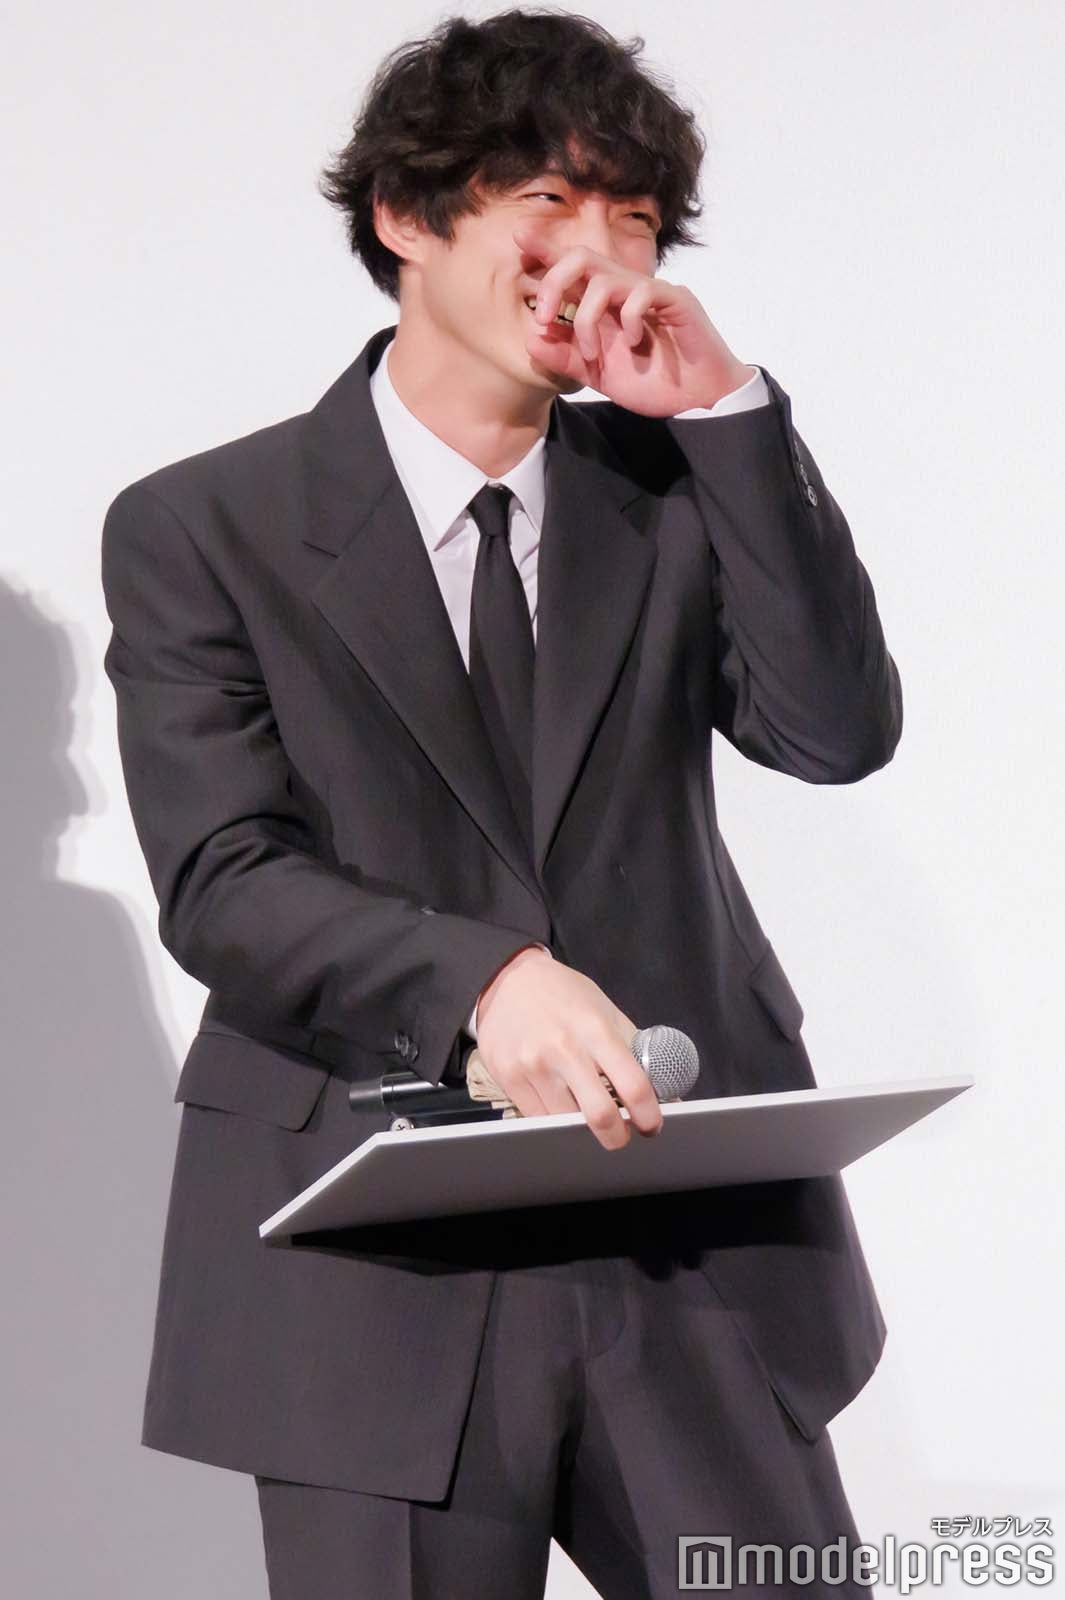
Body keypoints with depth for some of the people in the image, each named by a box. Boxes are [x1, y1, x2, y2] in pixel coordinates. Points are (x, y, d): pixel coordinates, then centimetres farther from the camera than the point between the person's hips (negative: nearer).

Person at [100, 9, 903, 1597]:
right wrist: (483, 978, -28)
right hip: (381, 1269, -3)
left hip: (694, 1247, 3)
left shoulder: (671, 484, 9)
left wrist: (727, 406, -9)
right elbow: (222, 883, -11)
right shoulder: (201, 530, -1)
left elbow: (840, 731, -4)